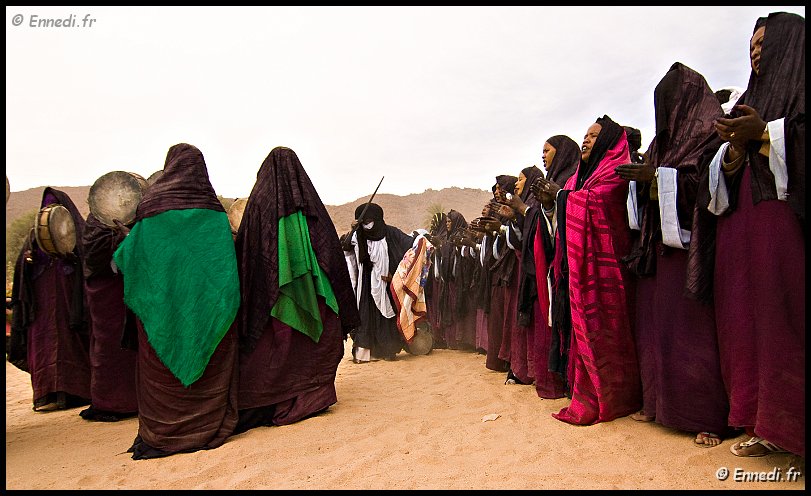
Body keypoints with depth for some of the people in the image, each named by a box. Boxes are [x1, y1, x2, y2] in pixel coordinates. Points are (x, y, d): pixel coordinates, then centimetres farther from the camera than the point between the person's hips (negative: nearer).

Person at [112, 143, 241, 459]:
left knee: (161, 361, 8)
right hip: (203, 298, 1)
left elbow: (132, 254, 2)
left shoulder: (151, 200, 0)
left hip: (160, 298, 0)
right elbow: (226, 254, -3)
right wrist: (223, 303, 2)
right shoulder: (212, 204, 1)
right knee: (208, 359, 9)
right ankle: (210, 424, 14)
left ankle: (161, 432, 12)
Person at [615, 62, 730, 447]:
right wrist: (640, 178, 1)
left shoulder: (711, 130, 0)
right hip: (658, 242, 8)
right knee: (656, 323, 5)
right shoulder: (664, 140, 22)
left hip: (690, 240, -7)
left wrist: (656, 176, -16)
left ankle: (710, 416, 0)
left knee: (692, 327, -8)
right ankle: (659, 403, 13)